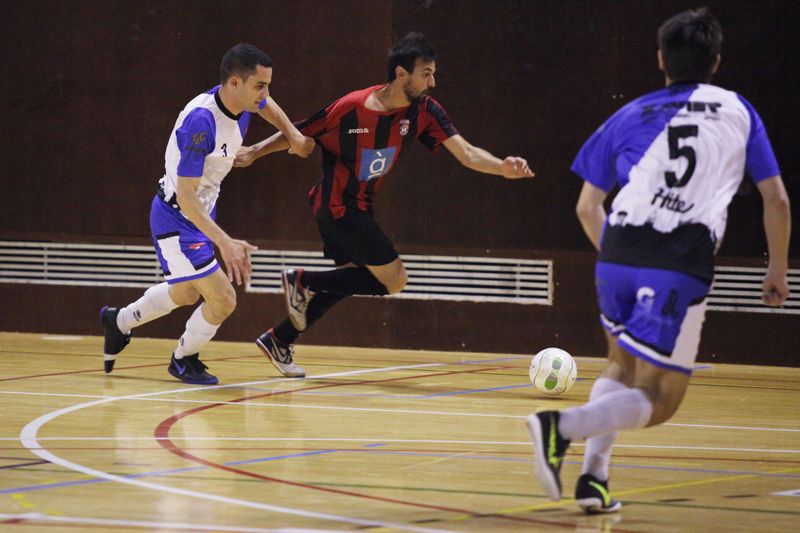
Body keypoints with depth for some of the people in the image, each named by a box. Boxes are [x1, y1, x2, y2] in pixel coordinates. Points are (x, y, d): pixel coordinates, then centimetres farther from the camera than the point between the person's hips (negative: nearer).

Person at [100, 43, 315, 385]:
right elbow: (185, 196, -34)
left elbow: (266, 105, 20)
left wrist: (294, 136, 7)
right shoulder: (201, 121, -35)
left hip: (202, 214, 9)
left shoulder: (243, 101, -10)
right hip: (177, 219, -9)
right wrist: (225, 242, -41)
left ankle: (118, 322, 51)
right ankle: (184, 360, 16)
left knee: (186, 294, 27)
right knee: (222, 299, -12)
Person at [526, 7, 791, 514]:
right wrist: (778, 269, 29)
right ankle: (563, 424, -23)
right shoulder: (737, 111, 16)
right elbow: (776, 199, 16)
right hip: (683, 264, -3)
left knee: (622, 364, 29)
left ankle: (594, 474, 11)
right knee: (657, 401, 3)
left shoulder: (631, 116, 18)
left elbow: (587, 207, 18)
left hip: (619, 251, 3)